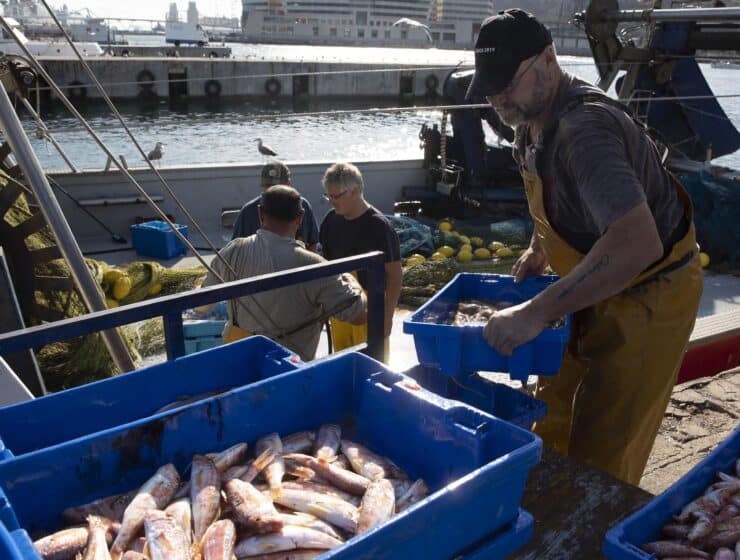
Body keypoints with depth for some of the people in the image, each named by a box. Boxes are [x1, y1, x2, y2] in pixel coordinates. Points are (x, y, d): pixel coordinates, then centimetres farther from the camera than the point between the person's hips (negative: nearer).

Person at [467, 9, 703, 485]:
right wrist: (538, 250, 7)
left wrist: (537, 313, -44)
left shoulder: (583, 129, -32)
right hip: (598, 283, 9)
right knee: (553, 418, 18)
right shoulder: (532, 120, 0)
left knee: (601, 452, -1)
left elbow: (636, 242, -45)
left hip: (649, 294, -9)